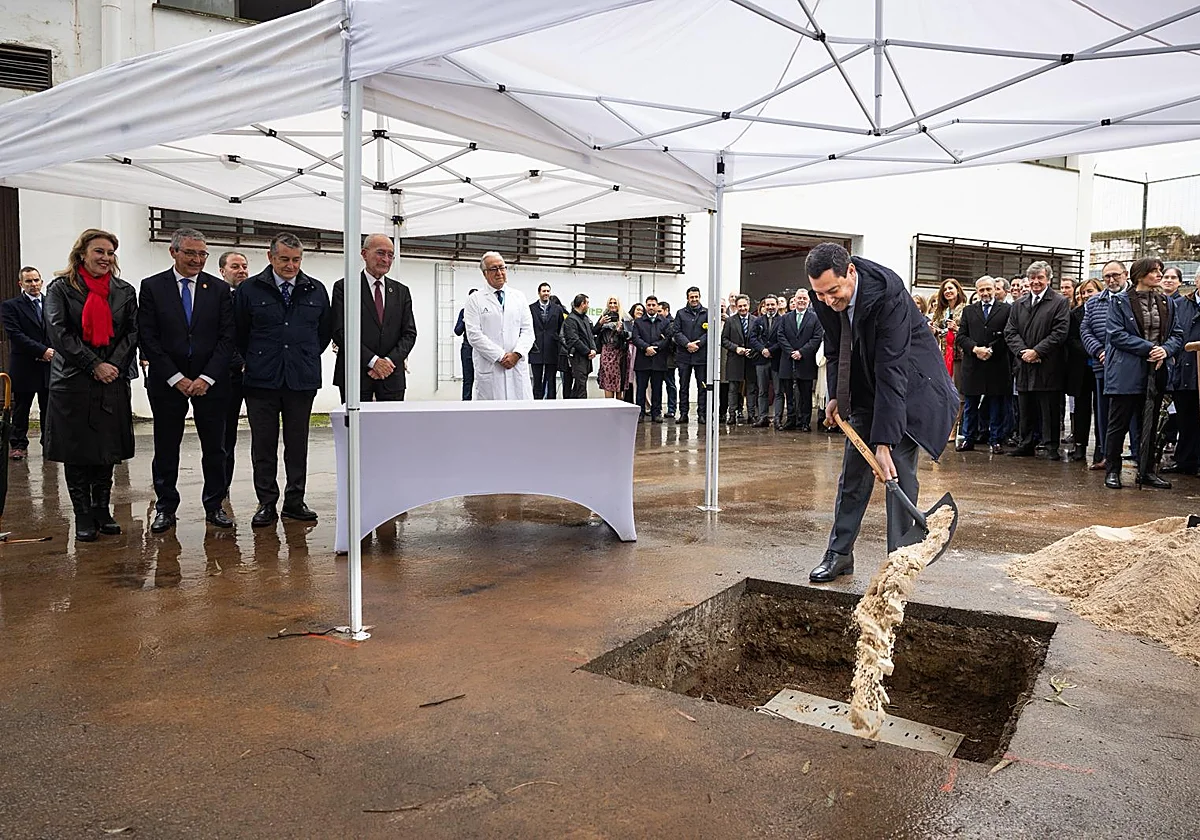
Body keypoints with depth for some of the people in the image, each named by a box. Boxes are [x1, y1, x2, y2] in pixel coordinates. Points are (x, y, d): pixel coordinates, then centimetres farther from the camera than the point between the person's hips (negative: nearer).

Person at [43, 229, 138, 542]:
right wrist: (94, 365, -15)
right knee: (76, 452, 2)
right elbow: (58, 333, -8)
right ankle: (83, 516, 11)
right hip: (72, 383, -2)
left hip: (112, 383, 3)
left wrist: (114, 365, -10)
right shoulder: (61, 288, 1)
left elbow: (133, 333, 4)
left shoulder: (125, 291, 10)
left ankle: (102, 510, 19)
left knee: (108, 451, 7)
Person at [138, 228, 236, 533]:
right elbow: (148, 339, -3)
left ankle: (214, 506, 16)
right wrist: (176, 378, -10)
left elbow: (226, 338, 1)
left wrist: (206, 378, -9)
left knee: (215, 448, 5)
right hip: (167, 381, -1)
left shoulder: (219, 289, 5)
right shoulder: (152, 287, 2)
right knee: (166, 449, 6)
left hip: (210, 382, 1)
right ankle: (165, 508, 17)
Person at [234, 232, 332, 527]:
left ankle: (295, 501, 17)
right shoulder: (249, 289, 1)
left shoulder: (316, 290, 6)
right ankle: (266, 503, 12)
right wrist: (254, 361, 11)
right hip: (262, 381, -1)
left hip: (303, 380, 1)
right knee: (263, 444, 3)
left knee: (298, 443, 7)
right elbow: (238, 332, 9)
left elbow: (326, 330, 17)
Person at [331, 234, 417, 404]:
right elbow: (340, 332, -7)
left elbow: (409, 333, 9)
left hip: (392, 374, 3)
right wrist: (373, 361, -14)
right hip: (356, 373, -3)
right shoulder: (344, 287, 1)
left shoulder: (401, 291, 13)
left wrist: (390, 361, -8)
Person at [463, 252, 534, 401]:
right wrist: (500, 357, -12)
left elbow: (528, 330, 8)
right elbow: (474, 335, -6)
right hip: (489, 368, -3)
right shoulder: (475, 300, 4)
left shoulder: (519, 297, 14)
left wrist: (516, 354, -9)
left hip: (518, 366, 3)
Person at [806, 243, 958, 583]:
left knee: (898, 468, -10)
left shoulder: (887, 293, -33)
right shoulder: (825, 298, -13)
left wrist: (883, 441, -36)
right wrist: (835, 395, -4)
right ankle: (839, 553, 13)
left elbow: (892, 371, -35)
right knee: (854, 467, 4)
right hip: (865, 384, 6)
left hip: (909, 382, -5)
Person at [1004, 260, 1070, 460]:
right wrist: (1023, 351, -9)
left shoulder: (1060, 302, -1)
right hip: (1024, 365, 5)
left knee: (1050, 411, -1)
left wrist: (1037, 351, -14)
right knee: (1025, 410, 10)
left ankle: (1051, 447, 6)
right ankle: (1025, 444, 19)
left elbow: (1060, 332, -9)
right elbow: (1010, 331, 7)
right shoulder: (1019, 304, 14)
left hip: (1048, 367, -5)